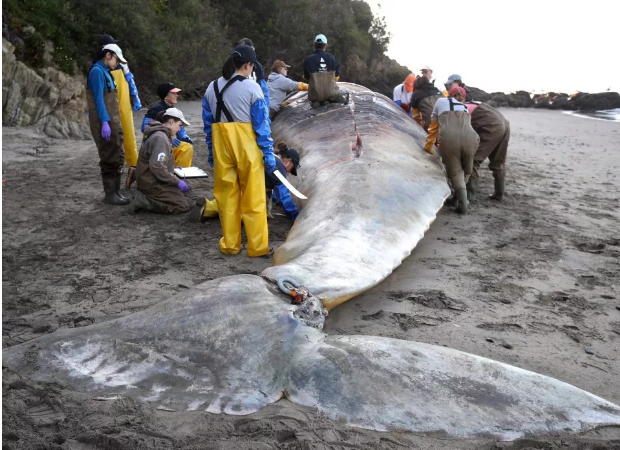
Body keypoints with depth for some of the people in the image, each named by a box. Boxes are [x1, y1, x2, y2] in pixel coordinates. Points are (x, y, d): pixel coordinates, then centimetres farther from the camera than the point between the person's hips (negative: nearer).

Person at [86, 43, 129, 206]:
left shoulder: (105, 71, 17)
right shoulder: (97, 71, -11)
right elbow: (98, 99, -17)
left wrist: (114, 122, 16)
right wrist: (104, 122, -22)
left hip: (113, 122, 10)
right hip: (105, 123, -10)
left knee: (118, 157, 12)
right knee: (110, 159, -6)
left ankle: (116, 191, 19)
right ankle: (110, 194, 0)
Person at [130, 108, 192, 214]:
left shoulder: (162, 135, 12)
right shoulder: (160, 137, -20)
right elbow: (157, 167, -27)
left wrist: (172, 169, 20)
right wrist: (177, 181, -21)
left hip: (153, 180, 11)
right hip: (152, 183, -11)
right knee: (183, 205, -12)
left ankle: (147, 197, 7)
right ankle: (144, 201, -12)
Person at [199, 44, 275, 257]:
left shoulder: (212, 88, 7)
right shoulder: (252, 88, -7)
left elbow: (208, 124, 11)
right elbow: (262, 124, -8)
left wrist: (211, 152, 17)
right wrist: (268, 153, -4)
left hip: (221, 146, 4)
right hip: (247, 146, -4)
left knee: (226, 195, 12)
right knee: (253, 197, 3)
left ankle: (230, 244, 18)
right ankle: (257, 246, 8)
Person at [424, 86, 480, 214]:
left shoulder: (441, 101, 29)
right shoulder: (466, 108, 35)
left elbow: (433, 126, 34)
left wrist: (428, 146, 46)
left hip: (449, 139, -2)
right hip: (470, 138, 2)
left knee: (455, 172, 10)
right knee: (466, 171, 25)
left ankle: (463, 202, -4)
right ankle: (459, 198, 28)